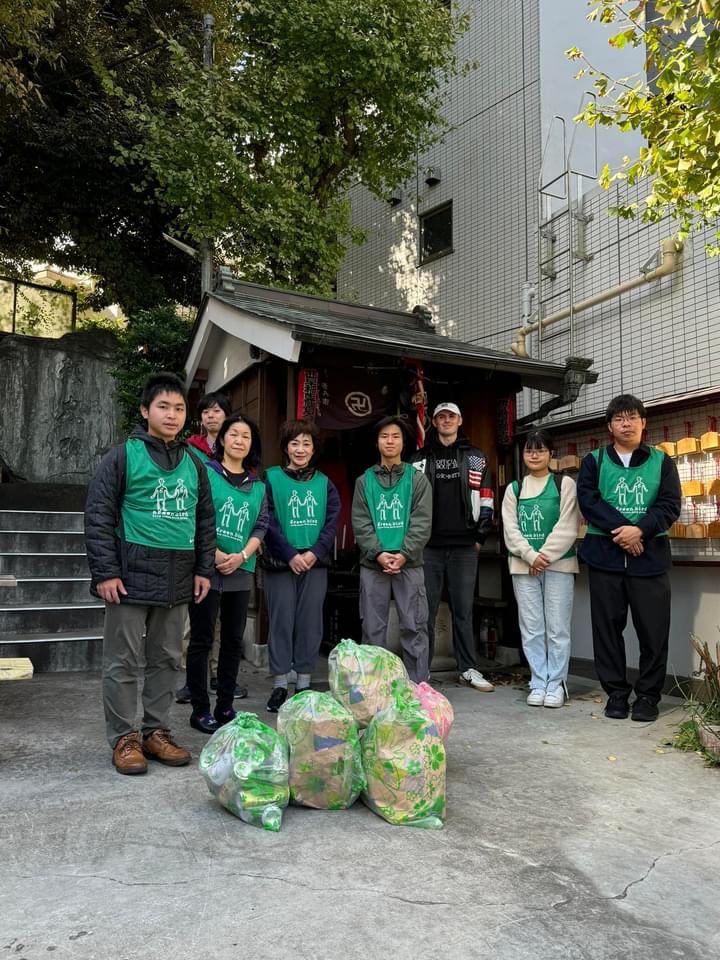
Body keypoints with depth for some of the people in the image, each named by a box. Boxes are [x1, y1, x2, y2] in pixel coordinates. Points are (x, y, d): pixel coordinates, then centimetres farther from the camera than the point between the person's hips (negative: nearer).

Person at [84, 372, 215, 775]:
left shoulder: (194, 463, 12)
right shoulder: (124, 455, -3)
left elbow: (205, 520, 17)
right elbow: (99, 515, -6)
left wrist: (203, 569, 11)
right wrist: (105, 572, -11)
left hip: (178, 581, 5)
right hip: (132, 576, -5)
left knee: (167, 660, 12)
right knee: (125, 662, 3)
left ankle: (157, 732, 25)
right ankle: (124, 738, 17)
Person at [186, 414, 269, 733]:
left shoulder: (258, 485, 12)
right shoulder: (205, 473, -1)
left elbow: (261, 526, 7)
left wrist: (242, 555, -9)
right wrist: (213, 553, -15)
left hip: (241, 572, 5)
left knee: (233, 640, 10)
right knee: (202, 638, 2)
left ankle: (225, 707, 22)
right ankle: (200, 709, 12)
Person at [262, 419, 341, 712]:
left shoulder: (324, 483, 10)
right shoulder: (271, 478, 1)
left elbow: (332, 521, 3)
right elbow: (269, 522, -6)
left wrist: (316, 552, -11)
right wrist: (290, 555, -13)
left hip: (315, 563, 3)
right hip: (280, 562, -2)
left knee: (310, 622, 6)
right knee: (281, 622, 1)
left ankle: (304, 684, 16)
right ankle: (279, 685, 12)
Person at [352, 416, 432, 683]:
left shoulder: (418, 479, 8)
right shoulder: (364, 481, 10)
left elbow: (422, 523, -1)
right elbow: (360, 523, 2)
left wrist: (404, 554, -14)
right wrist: (378, 553, -12)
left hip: (409, 564, -1)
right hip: (373, 565, 1)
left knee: (414, 627, 1)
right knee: (373, 629, 6)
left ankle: (418, 687, 9)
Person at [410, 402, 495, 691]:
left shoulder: (475, 457, 11)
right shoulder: (419, 459, 10)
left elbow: (485, 499, 9)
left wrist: (480, 536, 3)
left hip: (464, 546, 0)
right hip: (428, 545, 0)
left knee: (463, 609, 5)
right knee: (426, 610, 3)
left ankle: (469, 669, 13)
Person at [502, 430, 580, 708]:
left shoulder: (565, 484, 4)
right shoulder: (514, 489, 12)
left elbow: (567, 527, -5)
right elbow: (510, 529, 3)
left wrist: (545, 556, -12)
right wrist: (531, 556, -11)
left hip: (559, 565, -2)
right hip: (523, 566, 3)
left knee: (557, 629, 0)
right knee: (531, 630, 5)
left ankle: (556, 684, 10)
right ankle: (538, 684, 14)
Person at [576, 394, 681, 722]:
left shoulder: (661, 462, 10)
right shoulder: (593, 461, 9)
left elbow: (670, 506, -1)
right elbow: (588, 500, -5)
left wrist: (640, 530, -17)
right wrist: (622, 528, -16)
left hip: (650, 556, 0)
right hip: (604, 556, 1)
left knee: (653, 629, 1)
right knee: (607, 627, 5)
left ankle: (648, 695, 15)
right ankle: (616, 692, 17)